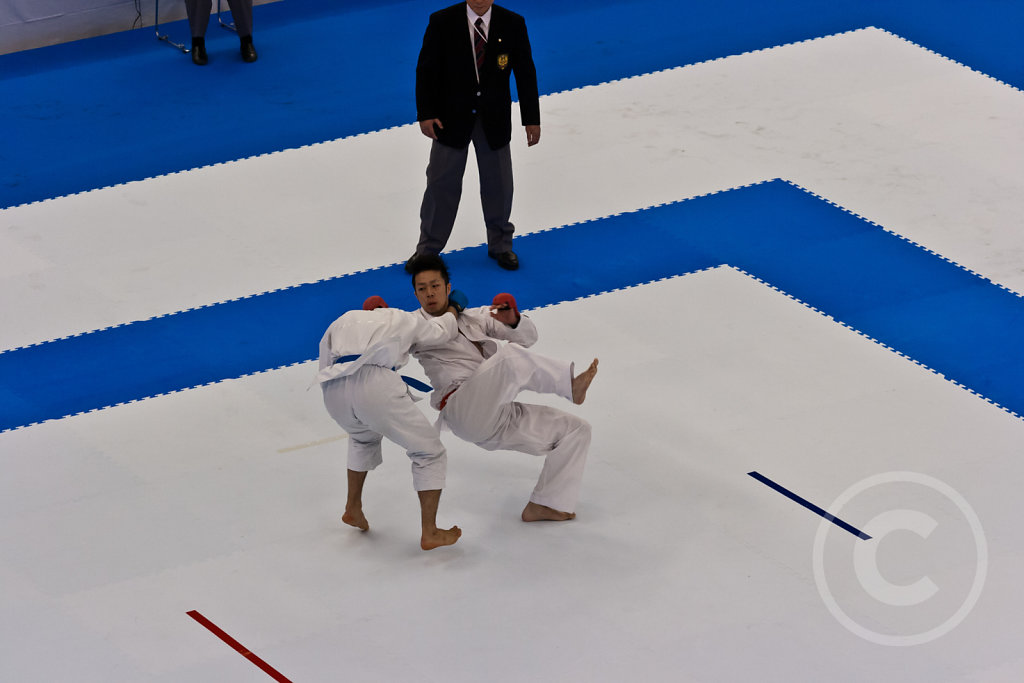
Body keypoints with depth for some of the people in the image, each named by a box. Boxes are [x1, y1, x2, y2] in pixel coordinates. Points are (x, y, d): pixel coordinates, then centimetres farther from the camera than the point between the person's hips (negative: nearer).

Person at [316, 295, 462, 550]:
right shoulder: (401, 319, 26)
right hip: (376, 386, -4)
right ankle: (429, 533, 10)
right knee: (429, 453, 13)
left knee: (364, 436, 40)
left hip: (334, 392, 4)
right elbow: (440, 331, 40)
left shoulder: (343, 321, 32)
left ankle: (353, 508, 43)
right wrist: (451, 311, 60)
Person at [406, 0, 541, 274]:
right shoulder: (442, 22, -11)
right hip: (451, 117, -1)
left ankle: (500, 244, 30)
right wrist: (426, 114, -13)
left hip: (494, 119, 1)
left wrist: (531, 119, -1)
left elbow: (525, 72, -1)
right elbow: (426, 69, -6)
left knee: (498, 184, 11)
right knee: (442, 183, 6)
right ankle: (428, 248, 18)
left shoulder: (512, 24, -6)